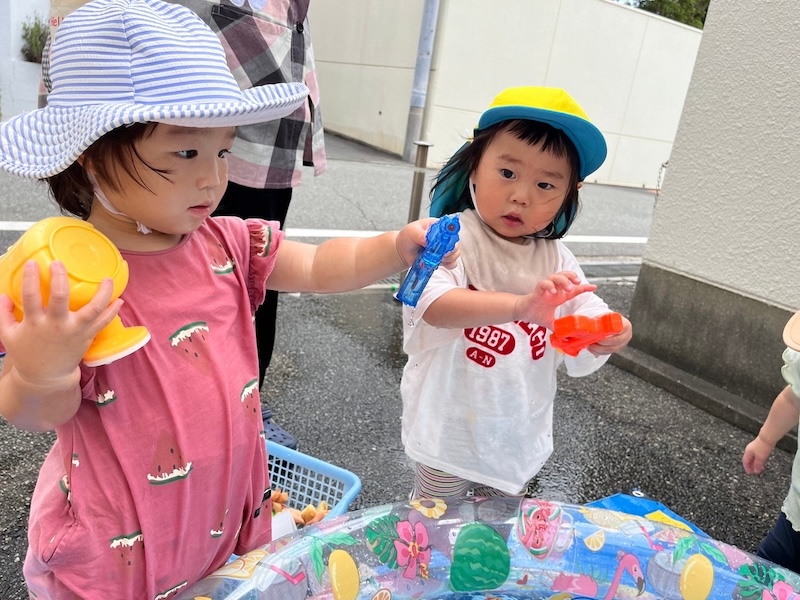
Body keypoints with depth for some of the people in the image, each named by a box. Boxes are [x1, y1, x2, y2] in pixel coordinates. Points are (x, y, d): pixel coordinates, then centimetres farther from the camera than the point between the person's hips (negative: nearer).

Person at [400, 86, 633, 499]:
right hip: (452, 430, -5)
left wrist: (610, 333, -27)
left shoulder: (556, 259, -1)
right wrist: (519, 305, -51)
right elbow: (435, 305, -37)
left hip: (520, 436, 6)